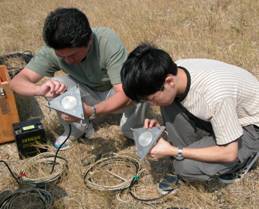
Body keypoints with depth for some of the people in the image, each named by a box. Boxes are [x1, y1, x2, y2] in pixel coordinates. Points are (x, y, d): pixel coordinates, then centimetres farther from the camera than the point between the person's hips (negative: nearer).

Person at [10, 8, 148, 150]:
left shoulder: (108, 41, -35)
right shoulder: (52, 49, -27)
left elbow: (125, 94, -39)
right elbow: (17, 81, -28)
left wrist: (91, 111, -54)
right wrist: (40, 89, -50)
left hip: (114, 94, -2)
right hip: (86, 93, 2)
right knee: (54, 88, -27)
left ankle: (131, 130, -1)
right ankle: (77, 129, 2)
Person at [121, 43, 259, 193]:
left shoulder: (215, 95, -38)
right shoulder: (174, 72, -18)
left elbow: (229, 153, -28)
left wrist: (173, 151, -27)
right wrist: (160, 126, -16)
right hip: (217, 117, 6)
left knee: (187, 167, -25)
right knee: (169, 104, -18)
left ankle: (243, 156, 2)